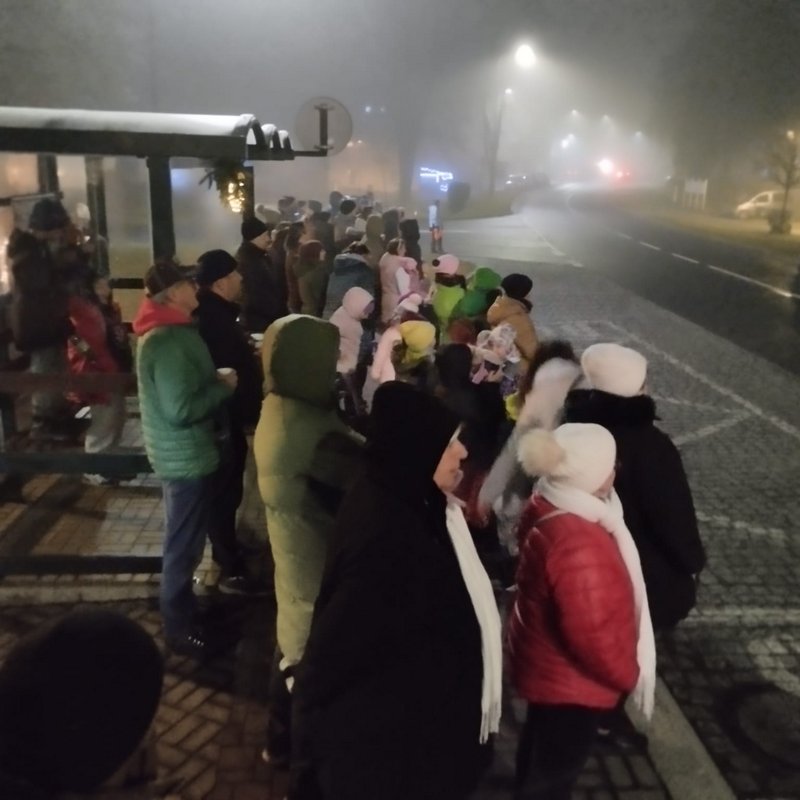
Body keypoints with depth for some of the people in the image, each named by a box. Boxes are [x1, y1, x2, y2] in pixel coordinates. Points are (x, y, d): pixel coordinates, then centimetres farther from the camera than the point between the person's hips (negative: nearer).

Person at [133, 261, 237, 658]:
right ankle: (179, 628, 21)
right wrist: (224, 386, -18)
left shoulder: (171, 331, 7)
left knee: (187, 540, 25)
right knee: (183, 545, 5)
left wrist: (217, 381, 2)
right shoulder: (166, 342, -26)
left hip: (186, 452, 10)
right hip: (184, 457, -10)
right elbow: (180, 409, -29)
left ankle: (183, 609, 43)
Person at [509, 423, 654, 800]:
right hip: (570, 679, -9)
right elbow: (591, 633, -32)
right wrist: (629, 674, -14)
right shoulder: (577, 542, -37)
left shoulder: (548, 508, -7)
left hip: (543, 663, 9)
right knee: (556, 767, 15)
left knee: (540, 740, 31)